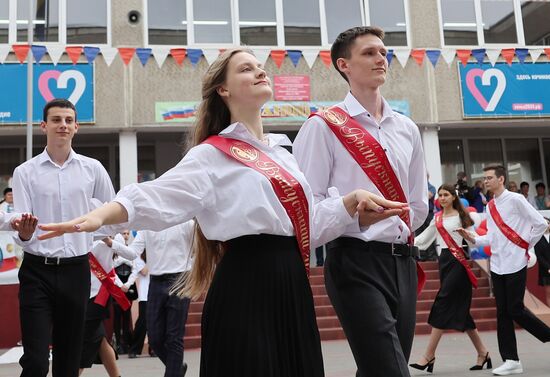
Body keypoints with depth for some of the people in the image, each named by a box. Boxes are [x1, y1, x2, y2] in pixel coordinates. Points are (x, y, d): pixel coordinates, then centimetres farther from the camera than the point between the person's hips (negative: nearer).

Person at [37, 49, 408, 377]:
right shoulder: (214, 154, -5)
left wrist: (353, 200, 5)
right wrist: (100, 215, -35)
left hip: (291, 285, 7)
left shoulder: (282, 153, 16)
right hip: (245, 285, -7)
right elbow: (158, 198, -19)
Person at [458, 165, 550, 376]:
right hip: (497, 265, 7)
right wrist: (472, 238, 0)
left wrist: (526, 246, -3)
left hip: (515, 263, -6)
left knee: (515, 310, -6)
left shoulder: (515, 199, -7)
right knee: (503, 313, 5)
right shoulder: (490, 206, 13)